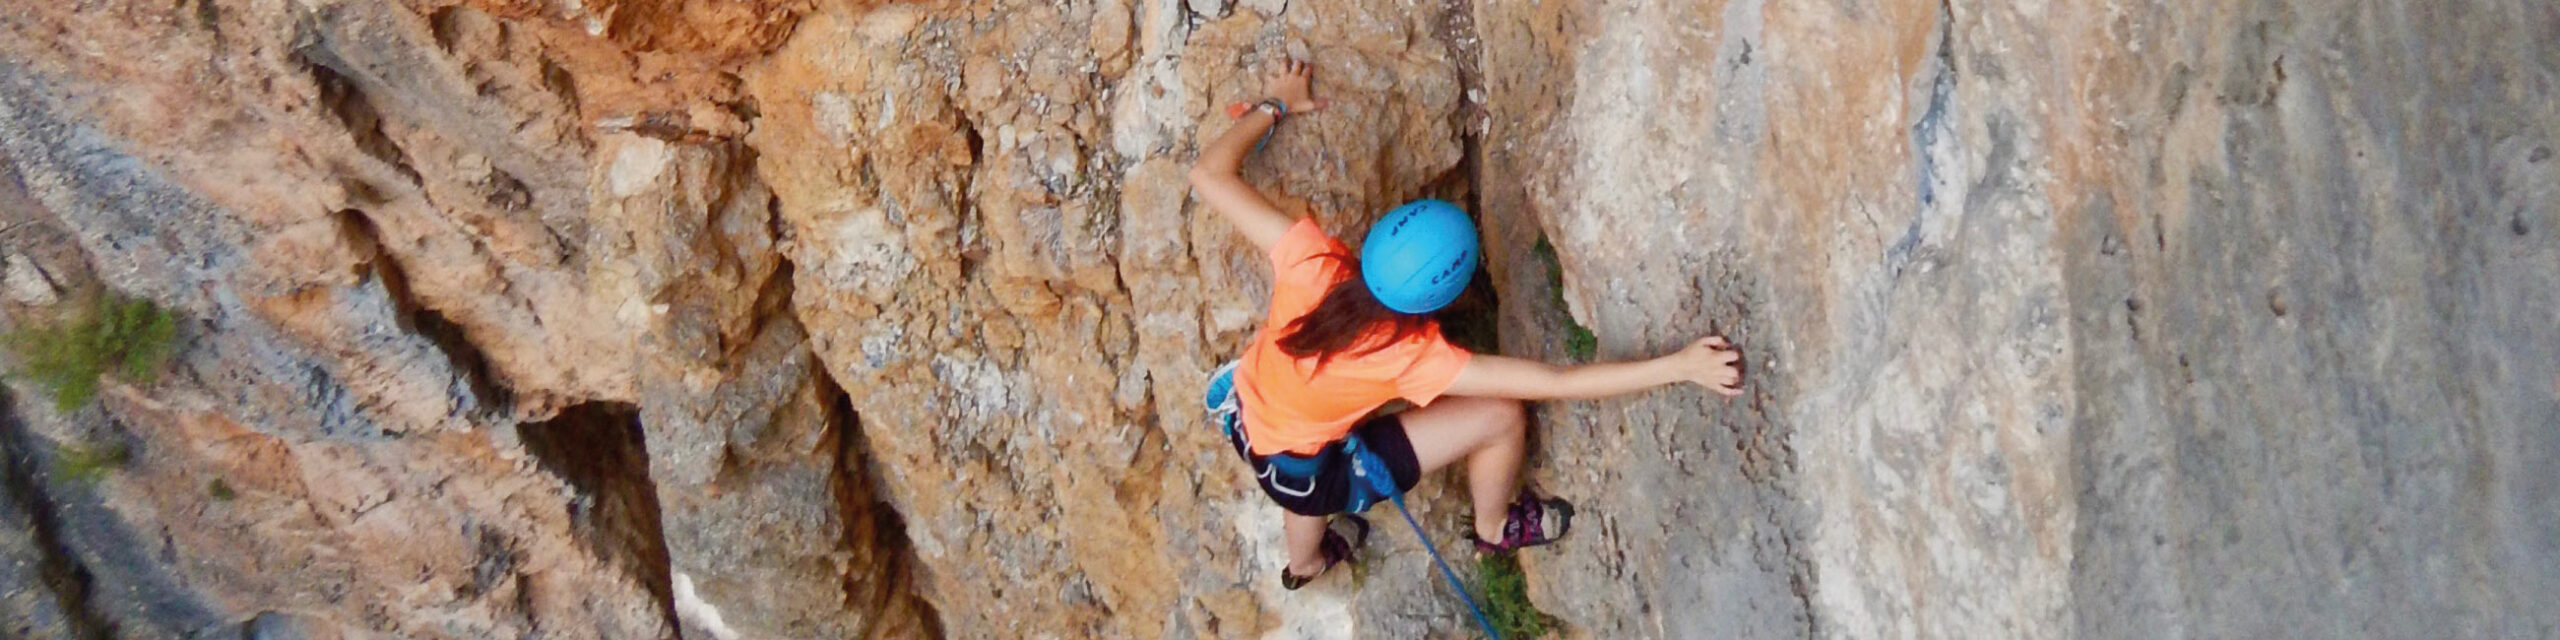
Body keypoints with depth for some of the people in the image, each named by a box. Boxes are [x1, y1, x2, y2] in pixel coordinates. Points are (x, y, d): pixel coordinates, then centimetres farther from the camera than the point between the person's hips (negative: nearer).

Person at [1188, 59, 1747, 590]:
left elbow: (1209, 173, -20)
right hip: (1309, 476, -5)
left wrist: (1274, 108, -5)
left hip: (1248, 428, 5)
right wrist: (1681, 366, -34)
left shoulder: (1309, 263, -30)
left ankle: (1306, 561, 75)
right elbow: (1558, 382, -35)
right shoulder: (1412, 356, -36)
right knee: (1501, 415, -5)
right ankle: (1496, 528, 28)